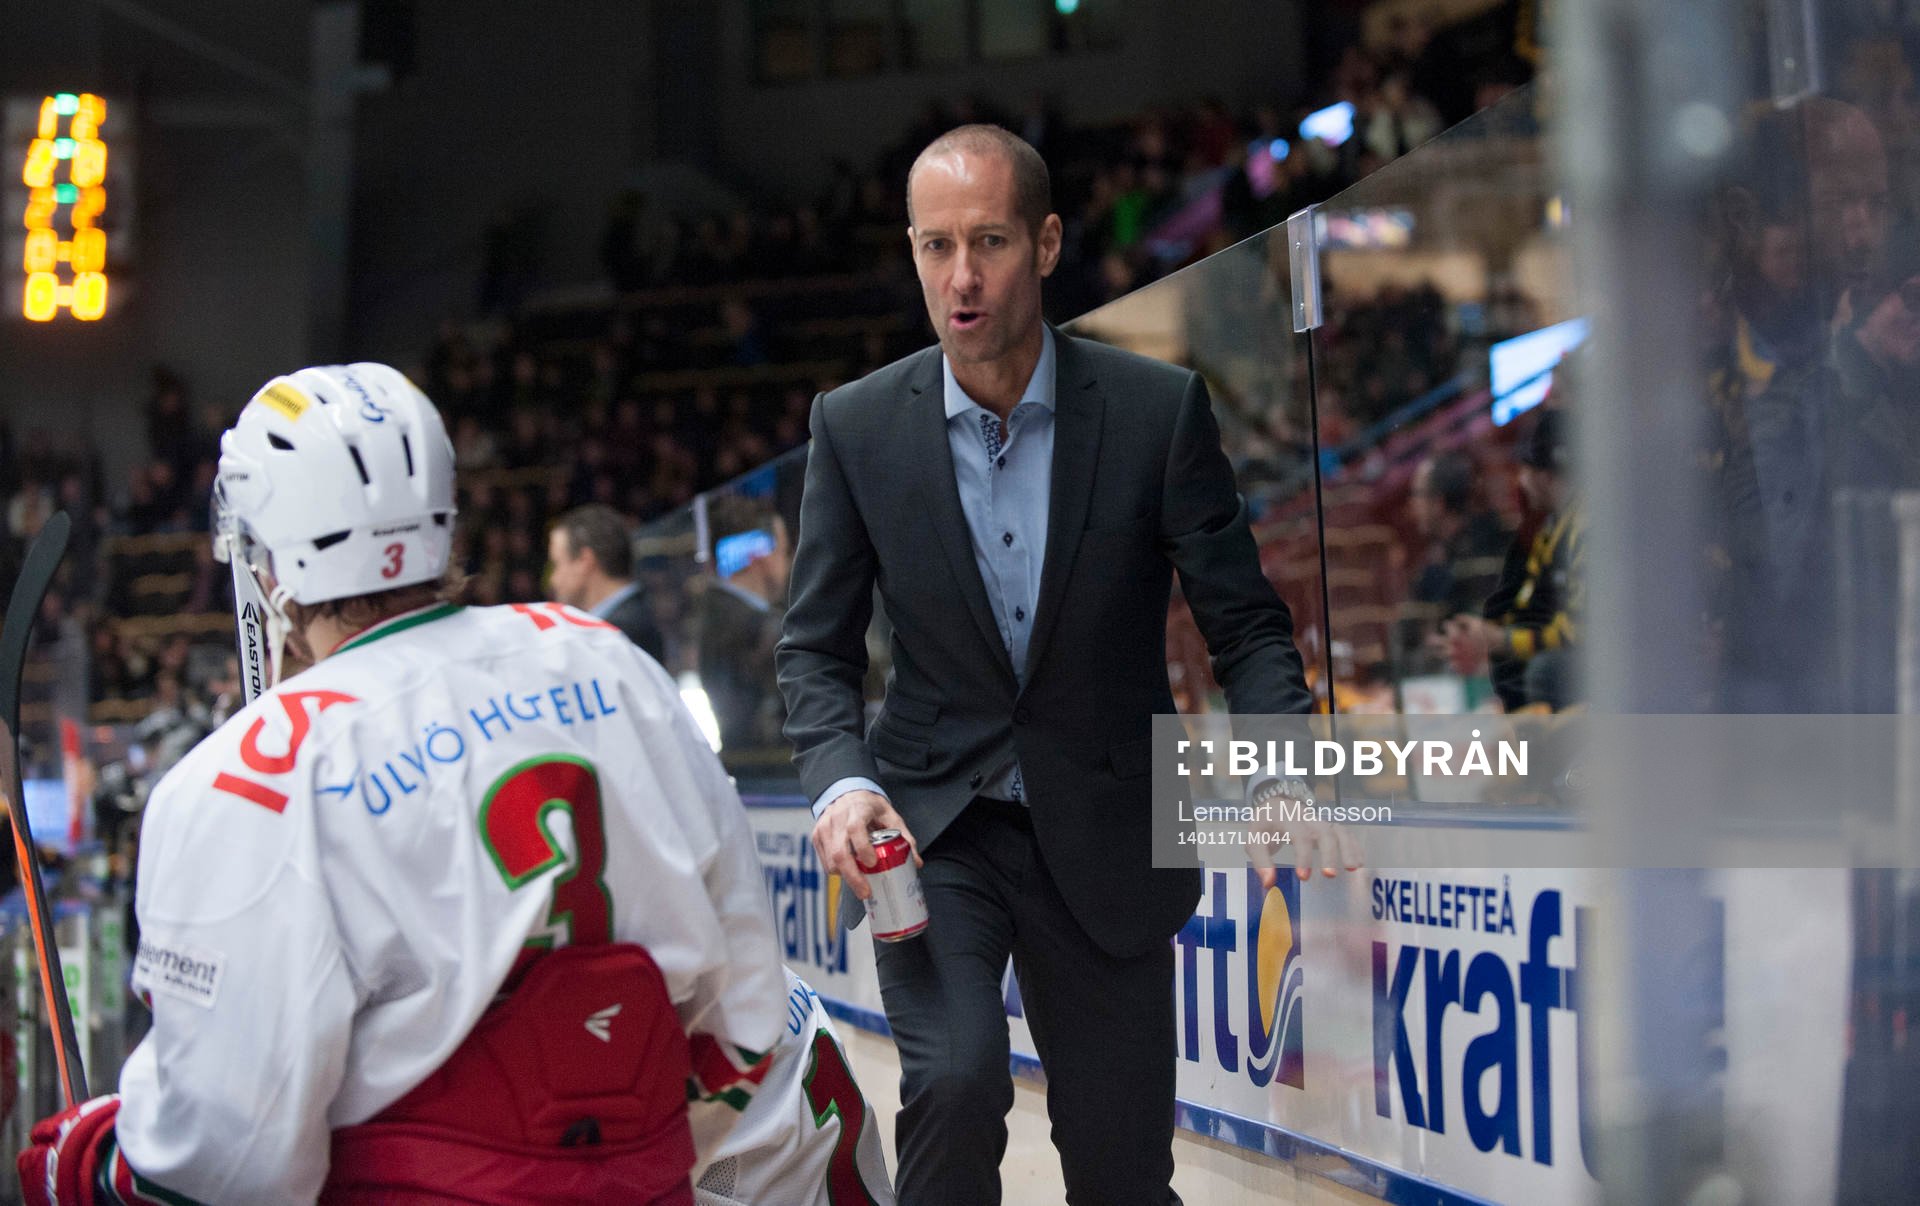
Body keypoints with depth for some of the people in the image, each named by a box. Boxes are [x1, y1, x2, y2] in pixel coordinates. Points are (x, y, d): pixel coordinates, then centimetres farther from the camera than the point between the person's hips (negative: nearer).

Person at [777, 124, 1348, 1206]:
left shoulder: (1159, 409, -8)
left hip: (1104, 836, 0)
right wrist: (842, 782, -18)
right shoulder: (858, 427, -4)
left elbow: (1246, 623, -4)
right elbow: (818, 649, 2)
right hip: (933, 827, 0)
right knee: (956, 1080, -25)